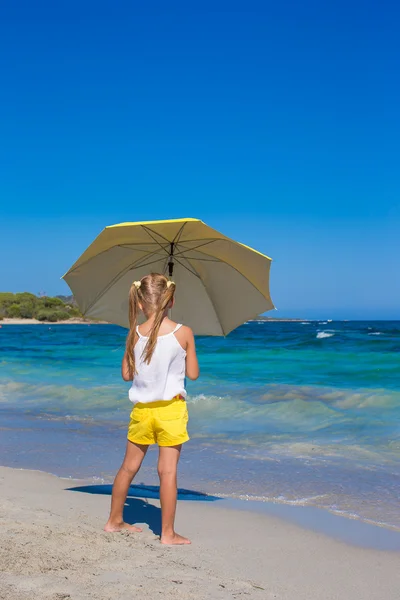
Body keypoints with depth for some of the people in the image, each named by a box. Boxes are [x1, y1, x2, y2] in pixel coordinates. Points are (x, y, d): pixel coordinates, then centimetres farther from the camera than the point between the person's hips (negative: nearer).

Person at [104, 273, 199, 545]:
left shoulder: (135, 334, -4)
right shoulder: (184, 333, -9)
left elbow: (127, 374, 3)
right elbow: (193, 373, -2)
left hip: (142, 409, 3)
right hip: (171, 408, -3)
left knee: (129, 467, 16)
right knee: (168, 470, 2)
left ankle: (115, 521, 30)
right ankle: (168, 533, 9)